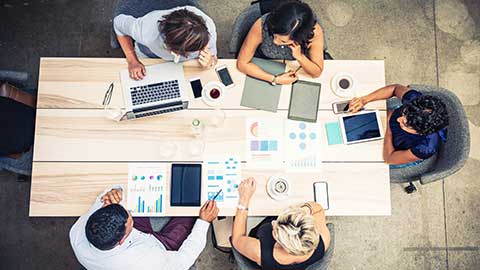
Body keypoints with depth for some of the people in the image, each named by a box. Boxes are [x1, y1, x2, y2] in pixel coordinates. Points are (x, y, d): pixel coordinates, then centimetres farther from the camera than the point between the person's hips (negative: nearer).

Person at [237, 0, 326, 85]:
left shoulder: (314, 31, -28)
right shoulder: (262, 25, -31)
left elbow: (317, 73, -16)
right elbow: (242, 63, -21)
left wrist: (300, 56, -35)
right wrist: (275, 79, -26)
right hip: (263, 72, -1)